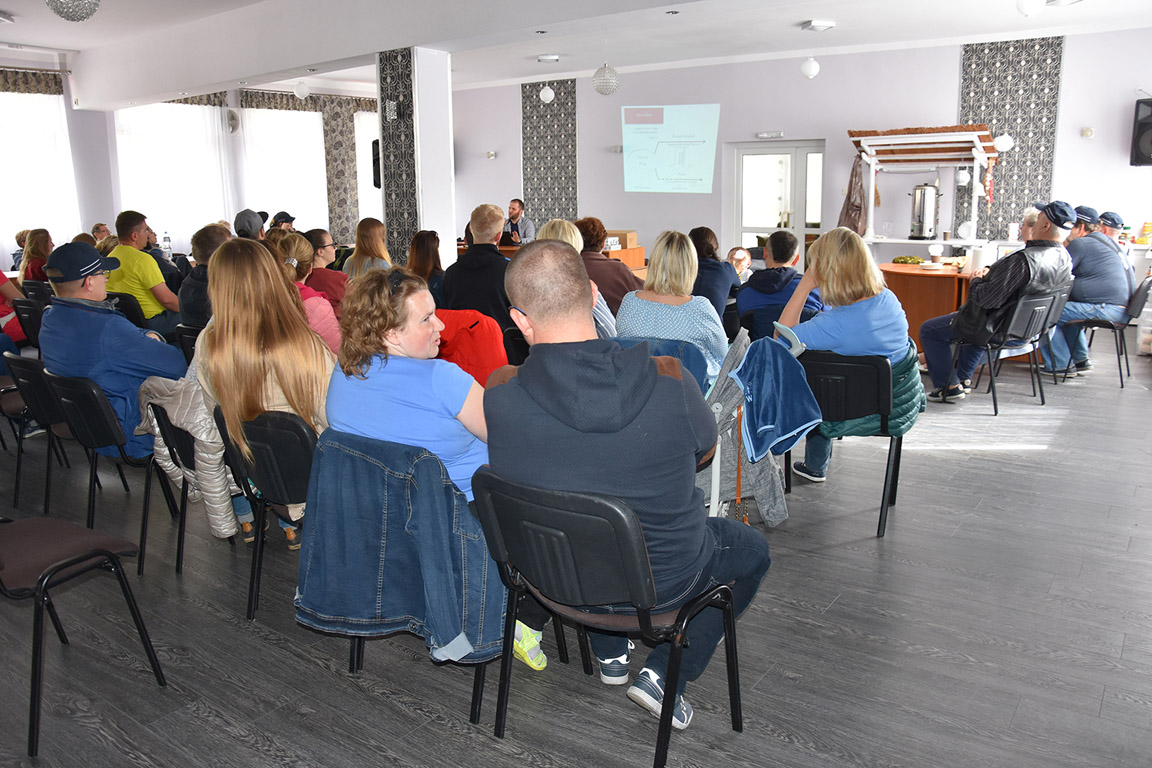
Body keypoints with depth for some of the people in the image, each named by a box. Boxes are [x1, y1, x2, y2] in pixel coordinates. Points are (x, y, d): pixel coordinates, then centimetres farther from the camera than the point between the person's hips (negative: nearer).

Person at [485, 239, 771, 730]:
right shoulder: (668, 381, -27)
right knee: (752, 549, 27)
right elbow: (704, 451, -4)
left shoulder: (499, 394, -24)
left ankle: (611, 655, 44)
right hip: (662, 582, -2)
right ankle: (665, 675, 19)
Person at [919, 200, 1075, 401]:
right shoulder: (1065, 259, -5)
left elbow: (987, 298, -32)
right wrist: (990, 274, -2)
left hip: (998, 330, -9)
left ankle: (949, 387, 13)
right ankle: (963, 379, 43)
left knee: (929, 330, 7)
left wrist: (976, 280, -11)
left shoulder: (1024, 260, -34)